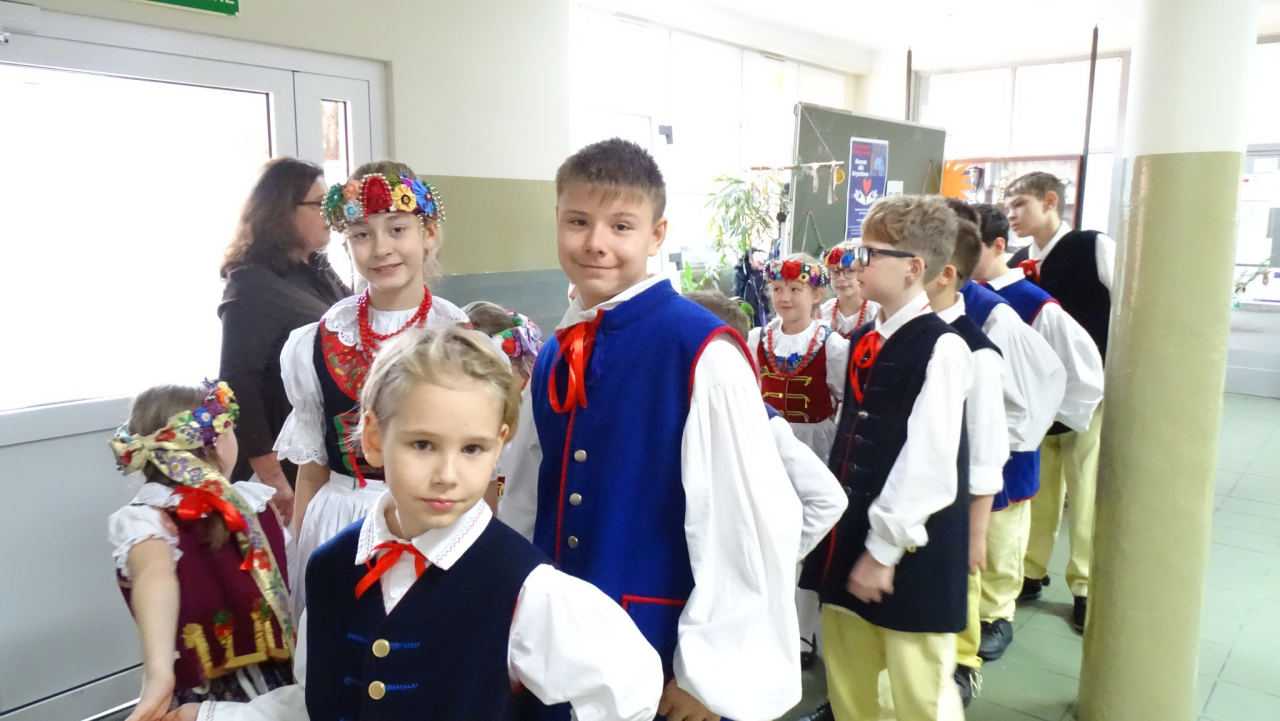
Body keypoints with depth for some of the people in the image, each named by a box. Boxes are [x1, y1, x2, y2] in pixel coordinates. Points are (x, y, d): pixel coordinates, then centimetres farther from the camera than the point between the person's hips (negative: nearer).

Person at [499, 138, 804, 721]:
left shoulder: (703, 354, -18)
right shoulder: (553, 358, 2)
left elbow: (750, 519, -17)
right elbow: (524, 501, 10)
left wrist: (711, 672, -10)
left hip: (663, 654, -5)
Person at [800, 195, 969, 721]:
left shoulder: (941, 347, -15)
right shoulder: (863, 341, 10)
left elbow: (929, 466, -19)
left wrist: (883, 550, -16)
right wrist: (840, 524, 16)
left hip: (908, 555, -7)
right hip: (850, 540, 8)